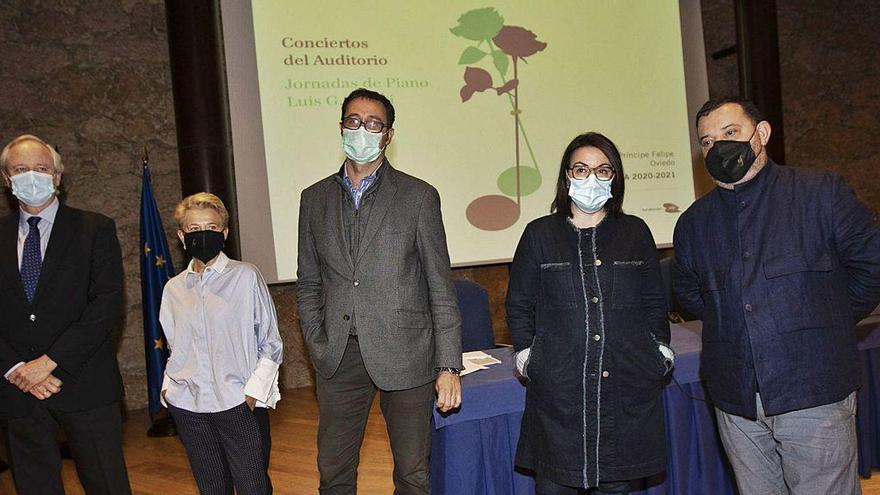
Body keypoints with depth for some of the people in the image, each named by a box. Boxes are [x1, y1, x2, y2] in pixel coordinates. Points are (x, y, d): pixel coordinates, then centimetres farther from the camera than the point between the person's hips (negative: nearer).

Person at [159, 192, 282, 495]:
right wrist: (167, 388, 6)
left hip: (240, 405, -3)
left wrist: (254, 392, -9)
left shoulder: (246, 277, -2)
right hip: (188, 407, 4)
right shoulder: (174, 288, 9)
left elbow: (271, 344, -1)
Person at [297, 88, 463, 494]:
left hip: (403, 354, -3)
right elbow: (308, 284, 14)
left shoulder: (419, 196, -1)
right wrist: (318, 347, 4)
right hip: (339, 357, 3)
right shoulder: (315, 198, 9)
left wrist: (449, 366, -6)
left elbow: (441, 288, -3)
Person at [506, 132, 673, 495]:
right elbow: (519, 304, 8)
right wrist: (526, 354, 0)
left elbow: (654, 304, 14)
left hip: (627, 386, 2)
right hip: (558, 387, -1)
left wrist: (660, 351, 6)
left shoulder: (635, 232, 10)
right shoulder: (539, 234, 6)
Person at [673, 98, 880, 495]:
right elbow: (688, 294, 22)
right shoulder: (693, 223, 9)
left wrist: (828, 320, 6)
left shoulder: (820, 191, -2)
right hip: (735, 401, 3)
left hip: (814, 392, -3)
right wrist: (734, 321, 12)